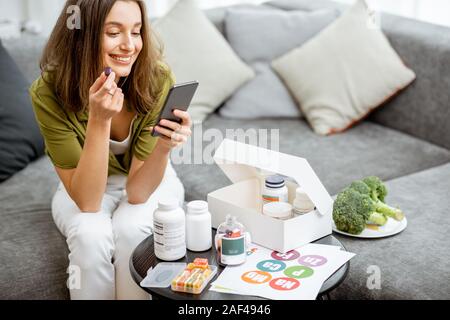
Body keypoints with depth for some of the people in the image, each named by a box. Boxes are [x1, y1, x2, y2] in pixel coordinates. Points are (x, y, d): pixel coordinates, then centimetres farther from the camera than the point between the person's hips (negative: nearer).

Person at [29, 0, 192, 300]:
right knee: (90, 235, -30)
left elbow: (138, 191, -25)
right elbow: (87, 200, -31)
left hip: (149, 181, 0)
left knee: (130, 229, -30)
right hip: (83, 186, 0)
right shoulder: (49, 92, -28)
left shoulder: (158, 80, -27)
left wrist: (164, 147, -44)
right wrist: (99, 120, -42)